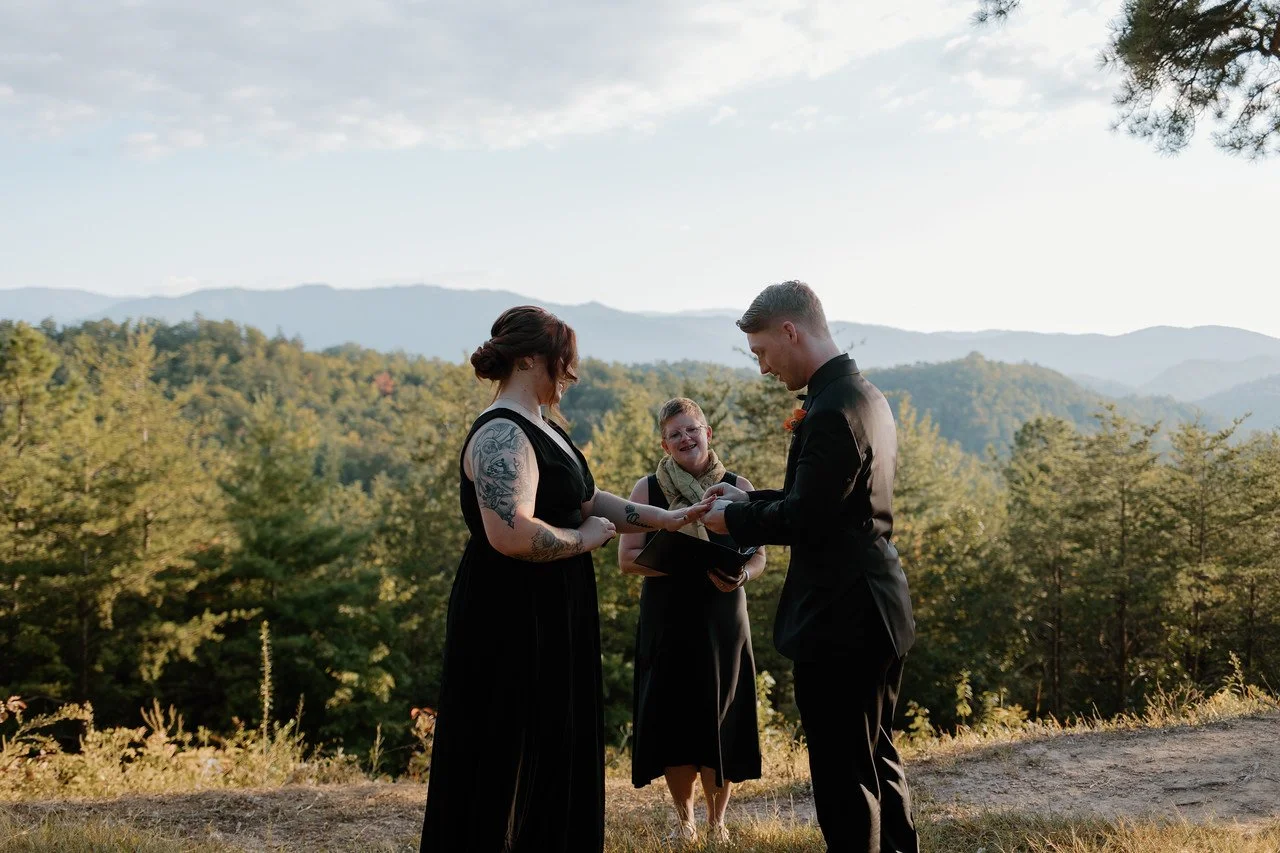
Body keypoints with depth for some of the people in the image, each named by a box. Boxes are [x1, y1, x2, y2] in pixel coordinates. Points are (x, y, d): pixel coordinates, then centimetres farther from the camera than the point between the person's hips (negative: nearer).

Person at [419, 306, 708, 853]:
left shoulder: (540, 429, 13)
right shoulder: (502, 435, -19)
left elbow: (587, 500, 18)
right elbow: (512, 534, -31)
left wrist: (668, 519, 9)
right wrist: (584, 538, -16)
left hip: (548, 620, 10)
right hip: (509, 623, -10)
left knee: (552, 755, 15)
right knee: (505, 764, -1)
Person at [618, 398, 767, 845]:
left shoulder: (737, 487, 5)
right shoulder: (647, 488, 2)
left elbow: (758, 557, 5)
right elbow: (627, 558, -4)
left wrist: (740, 576, -18)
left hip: (723, 620, 0)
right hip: (666, 622, 0)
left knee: (719, 719, 1)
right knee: (671, 719, 1)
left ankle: (717, 821, 21)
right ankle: (684, 819, 22)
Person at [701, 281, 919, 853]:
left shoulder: (833, 410, -20)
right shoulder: (866, 395, 12)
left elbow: (804, 518, -21)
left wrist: (734, 520, -5)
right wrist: (749, 500, 11)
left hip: (840, 619, -10)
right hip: (877, 611, 10)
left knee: (843, 772, 0)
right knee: (875, 757, 21)